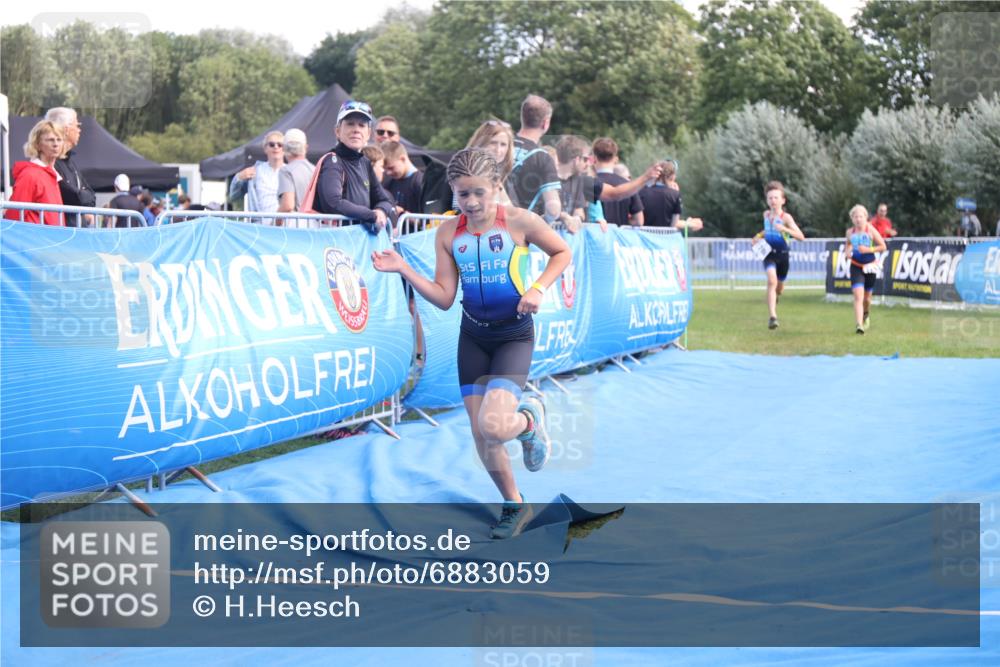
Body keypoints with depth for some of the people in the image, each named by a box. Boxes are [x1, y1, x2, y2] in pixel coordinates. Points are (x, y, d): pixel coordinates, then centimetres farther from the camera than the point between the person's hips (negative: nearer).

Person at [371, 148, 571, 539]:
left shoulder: (518, 221, -12)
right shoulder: (448, 233, -3)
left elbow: (562, 252, 2)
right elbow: (444, 298, -3)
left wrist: (538, 288, -13)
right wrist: (404, 270, -15)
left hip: (514, 335, -4)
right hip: (473, 335, 4)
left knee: (493, 426, -23)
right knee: (481, 436, 5)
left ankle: (530, 419, 13)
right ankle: (514, 506, 28)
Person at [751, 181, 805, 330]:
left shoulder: (786, 217, -13)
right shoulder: (766, 214, 2)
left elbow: (801, 236, -22)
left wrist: (784, 229, -35)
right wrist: (758, 236, 8)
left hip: (783, 255, -1)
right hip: (769, 254, 1)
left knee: (779, 287, 15)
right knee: (772, 280, -24)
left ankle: (774, 298, 55)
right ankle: (772, 316, -28)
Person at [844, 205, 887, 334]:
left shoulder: (871, 230, -7)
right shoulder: (850, 232, 2)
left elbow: (883, 246, -5)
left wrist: (869, 249, -17)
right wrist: (847, 251, -3)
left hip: (869, 266, 0)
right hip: (856, 266, 1)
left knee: (867, 296, 14)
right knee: (858, 295, -16)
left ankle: (866, 316, 46)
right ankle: (859, 325, -22)